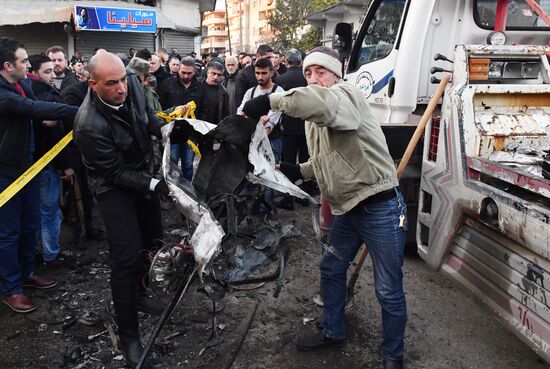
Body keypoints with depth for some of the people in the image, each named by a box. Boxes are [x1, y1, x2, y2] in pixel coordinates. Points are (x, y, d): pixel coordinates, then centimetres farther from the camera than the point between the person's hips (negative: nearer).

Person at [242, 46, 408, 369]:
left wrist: (271, 100, -34)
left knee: (389, 290, 3)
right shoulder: (313, 119, 12)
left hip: (381, 208, -9)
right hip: (348, 209, 9)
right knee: (331, 269, 21)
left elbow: (321, 101, -43)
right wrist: (299, 171, 7)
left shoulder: (347, 95, -17)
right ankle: (333, 332, 44)